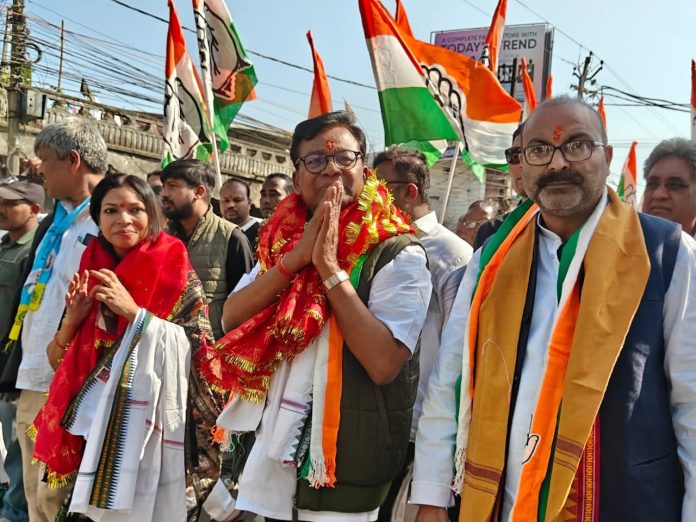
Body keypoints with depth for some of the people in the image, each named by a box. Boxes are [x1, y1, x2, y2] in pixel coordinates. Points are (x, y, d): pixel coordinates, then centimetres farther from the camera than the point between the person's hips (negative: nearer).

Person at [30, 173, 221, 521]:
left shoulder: (174, 270, -5)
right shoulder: (90, 275, 7)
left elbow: (203, 346, -14)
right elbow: (58, 361, 10)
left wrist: (134, 312, -21)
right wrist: (72, 320, -11)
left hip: (153, 422, -4)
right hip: (95, 426, 4)